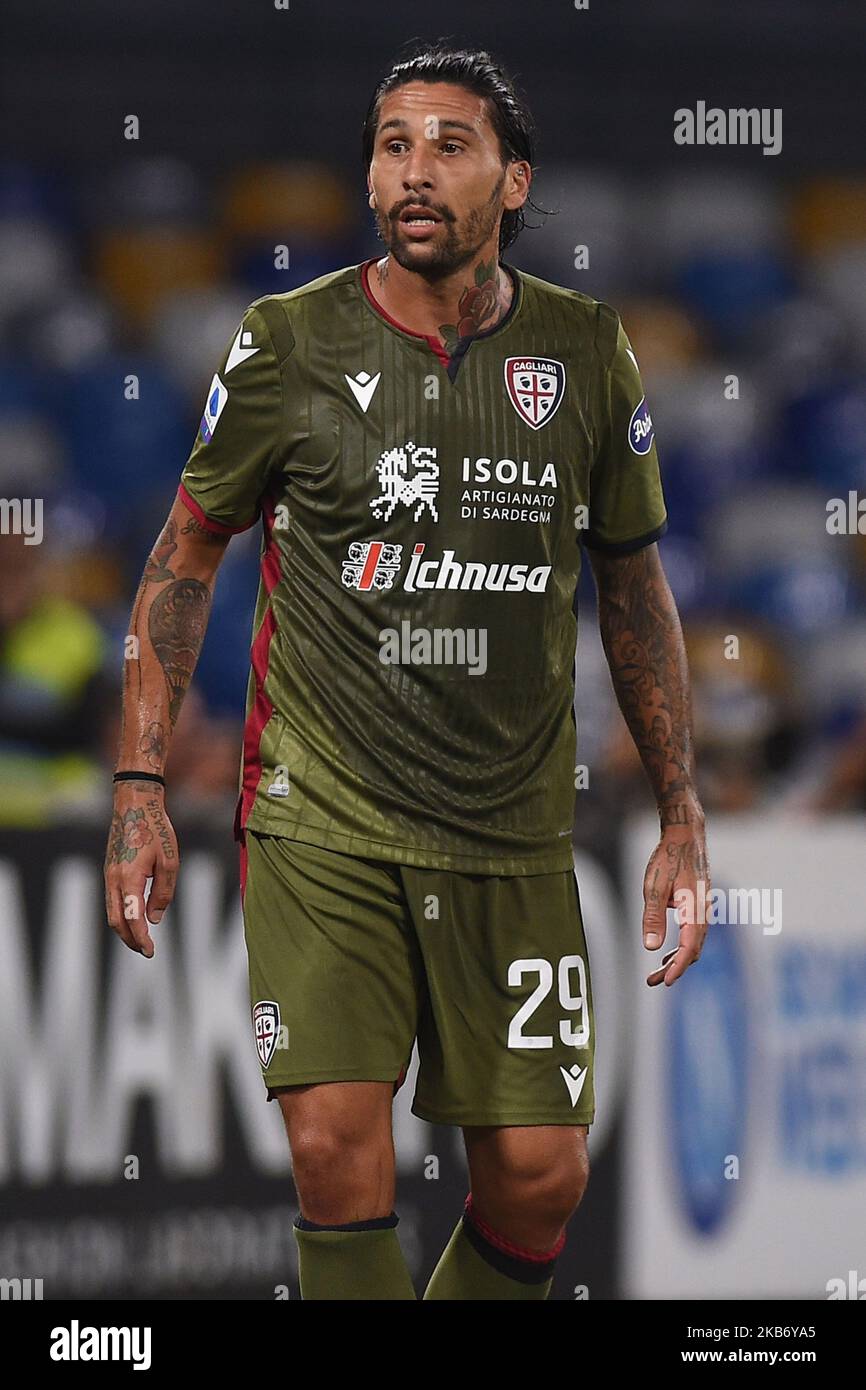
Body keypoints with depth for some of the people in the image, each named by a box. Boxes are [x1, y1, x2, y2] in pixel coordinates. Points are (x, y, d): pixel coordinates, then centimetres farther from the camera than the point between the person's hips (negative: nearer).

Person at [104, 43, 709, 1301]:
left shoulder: (587, 353, 1)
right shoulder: (288, 346, -5)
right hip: (320, 823, -2)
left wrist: (681, 819, 10)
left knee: (540, 1175, -1)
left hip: (514, 838, 2)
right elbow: (185, 556, 6)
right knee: (337, 1147, -16)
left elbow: (634, 585, 12)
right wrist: (141, 792, 0)